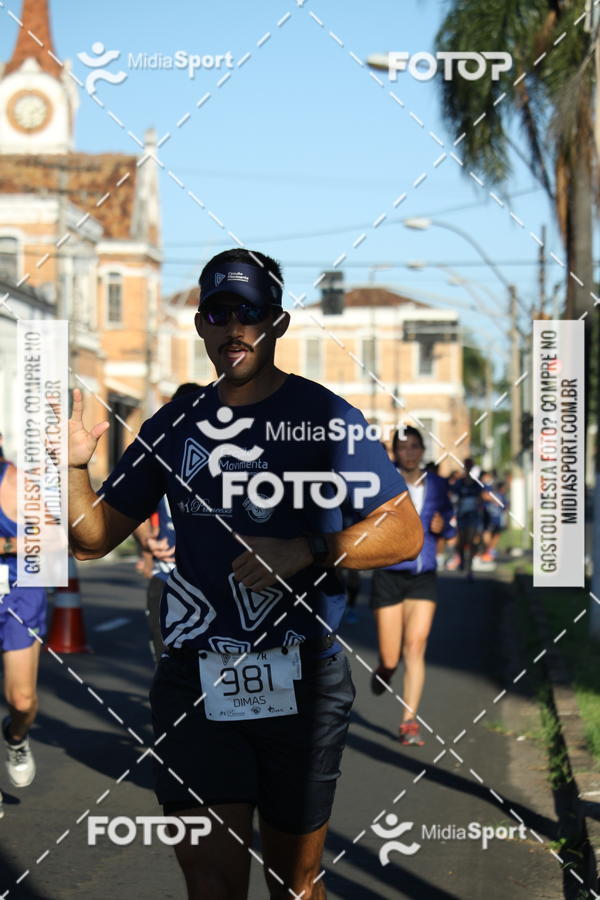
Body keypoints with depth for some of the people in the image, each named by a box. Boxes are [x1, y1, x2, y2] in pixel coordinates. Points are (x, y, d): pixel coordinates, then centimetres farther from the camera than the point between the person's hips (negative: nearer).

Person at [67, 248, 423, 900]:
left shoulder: (323, 416, -1)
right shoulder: (175, 424, 10)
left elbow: (406, 533, -3)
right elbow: (94, 538, 12)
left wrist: (308, 551, -16)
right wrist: (72, 466, -7)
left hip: (302, 685, -2)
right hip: (194, 685, 2)